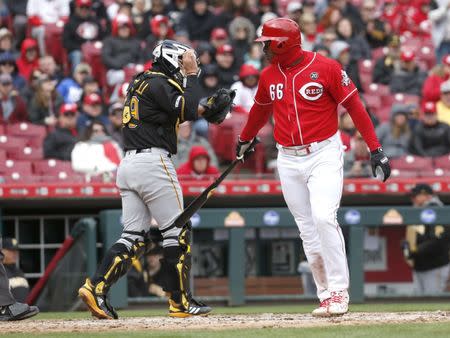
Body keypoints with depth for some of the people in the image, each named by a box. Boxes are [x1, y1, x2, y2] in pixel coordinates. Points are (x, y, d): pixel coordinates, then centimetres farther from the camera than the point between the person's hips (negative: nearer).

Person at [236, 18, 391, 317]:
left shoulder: (325, 68, -9)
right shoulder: (268, 76, 7)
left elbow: (354, 106, -7)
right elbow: (261, 109, 27)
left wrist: (376, 149, -11)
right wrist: (245, 139, 42)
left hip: (324, 154, -5)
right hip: (288, 160, 5)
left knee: (323, 217, -21)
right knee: (308, 231, 2)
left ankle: (339, 291, -13)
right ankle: (326, 295, 7)